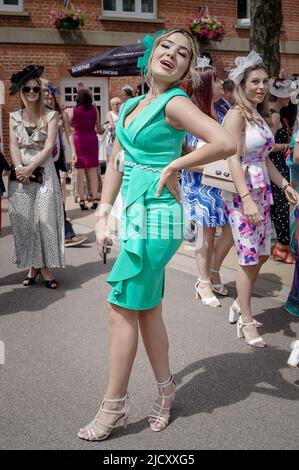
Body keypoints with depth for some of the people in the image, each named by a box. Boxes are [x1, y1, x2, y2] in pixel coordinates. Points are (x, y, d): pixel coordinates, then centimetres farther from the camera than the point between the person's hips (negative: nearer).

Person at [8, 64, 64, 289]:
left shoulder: (50, 116, 0)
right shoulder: (14, 117, 9)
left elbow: (49, 146, -8)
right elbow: (14, 146, 1)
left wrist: (30, 168, -14)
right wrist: (20, 169, -13)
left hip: (43, 173, -2)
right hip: (20, 174, 3)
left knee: (45, 220, -4)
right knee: (24, 221, 3)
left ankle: (45, 266, 3)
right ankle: (32, 266, 12)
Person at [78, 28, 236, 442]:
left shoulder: (175, 104, -11)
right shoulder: (131, 105, 13)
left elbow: (226, 144, -24)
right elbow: (115, 165, 14)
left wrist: (173, 166, -15)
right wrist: (103, 217, 8)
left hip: (155, 218, -8)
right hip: (136, 216, 8)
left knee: (122, 309, -1)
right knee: (146, 309, 15)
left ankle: (114, 405, 15)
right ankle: (165, 387, 32)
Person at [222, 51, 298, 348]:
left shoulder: (261, 116, 15)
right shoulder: (237, 114, -10)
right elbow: (233, 159, -18)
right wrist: (247, 199, -26)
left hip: (262, 192, 8)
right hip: (240, 193, -8)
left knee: (261, 254, 13)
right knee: (249, 258, -3)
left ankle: (240, 303, 31)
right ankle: (246, 321, 10)